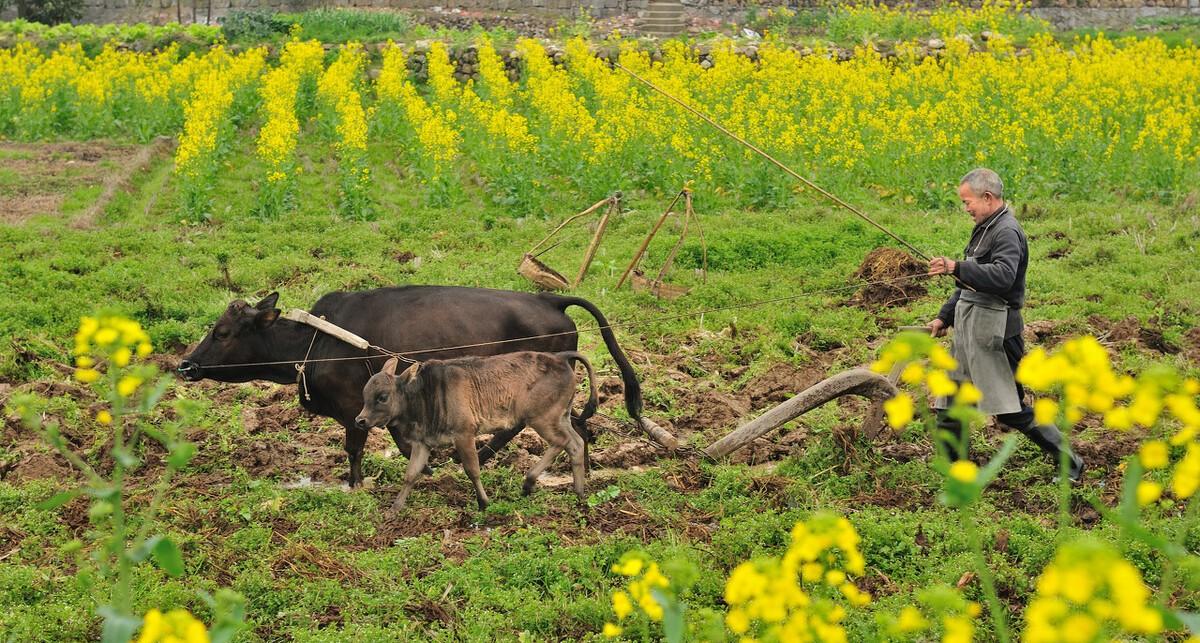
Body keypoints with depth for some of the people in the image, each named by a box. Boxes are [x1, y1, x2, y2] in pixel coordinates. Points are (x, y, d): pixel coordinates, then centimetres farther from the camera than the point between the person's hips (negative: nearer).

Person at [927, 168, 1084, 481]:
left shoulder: (1007, 232, -15)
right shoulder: (985, 229, 17)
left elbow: (1002, 276, -32)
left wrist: (956, 268, -34)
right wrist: (945, 316, 24)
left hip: (993, 331, -10)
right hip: (969, 327, 10)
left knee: (1012, 410, -5)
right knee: (949, 407, 11)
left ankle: (1070, 465, 5)